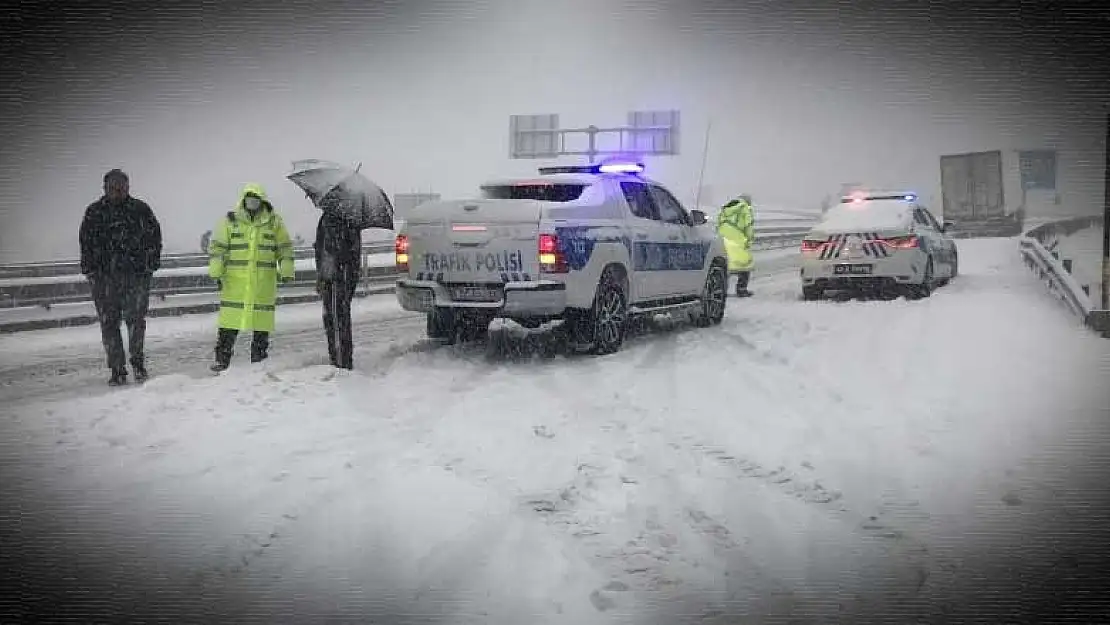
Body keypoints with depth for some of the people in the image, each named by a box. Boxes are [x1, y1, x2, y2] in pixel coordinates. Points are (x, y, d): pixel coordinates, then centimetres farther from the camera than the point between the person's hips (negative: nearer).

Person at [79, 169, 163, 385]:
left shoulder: (140, 209, 8)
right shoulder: (94, 212, 9)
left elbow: (154, 236, 11)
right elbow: (86, 243, 8)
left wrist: (150, 264, 2)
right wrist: (91, 270, -1)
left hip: (137, 273, -1)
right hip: (104, 276, 1)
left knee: (136, 319, -4)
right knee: (109, 322, 1)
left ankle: (138, 361, 16)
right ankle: (117, 370, 8)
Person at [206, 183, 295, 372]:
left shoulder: (274, 222, 7)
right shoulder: (229, 221, 5)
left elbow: (285, 247, 11)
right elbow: (216, 247, 6)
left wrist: (286, 271, 4)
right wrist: (216, 273, -1)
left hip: (264, 281, 1)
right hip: (235, 280, -1)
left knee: (262, 318, 4)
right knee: (230, 320, -3)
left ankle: (259, 359, 15)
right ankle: (222, 360, 3)